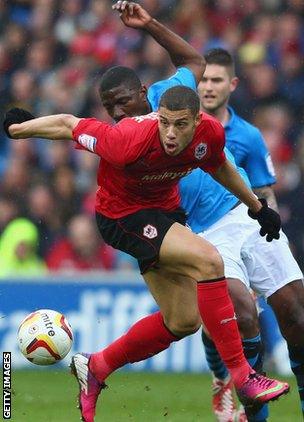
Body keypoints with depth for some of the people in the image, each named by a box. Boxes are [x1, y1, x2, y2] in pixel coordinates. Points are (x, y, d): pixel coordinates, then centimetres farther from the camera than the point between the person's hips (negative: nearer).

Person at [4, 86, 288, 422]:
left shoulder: (210, 133, -19)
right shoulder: (132, 142, -36)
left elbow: (218, 165, 7)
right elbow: (67, 125, -22)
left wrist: (256, 206, 14)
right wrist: (18, 129, -8)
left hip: (164, 210, 7)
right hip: (122, 215, -7)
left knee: (183, 322, 8)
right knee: (208, 260, -27)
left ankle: (94, 368, 25)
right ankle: (241, 375, -23)